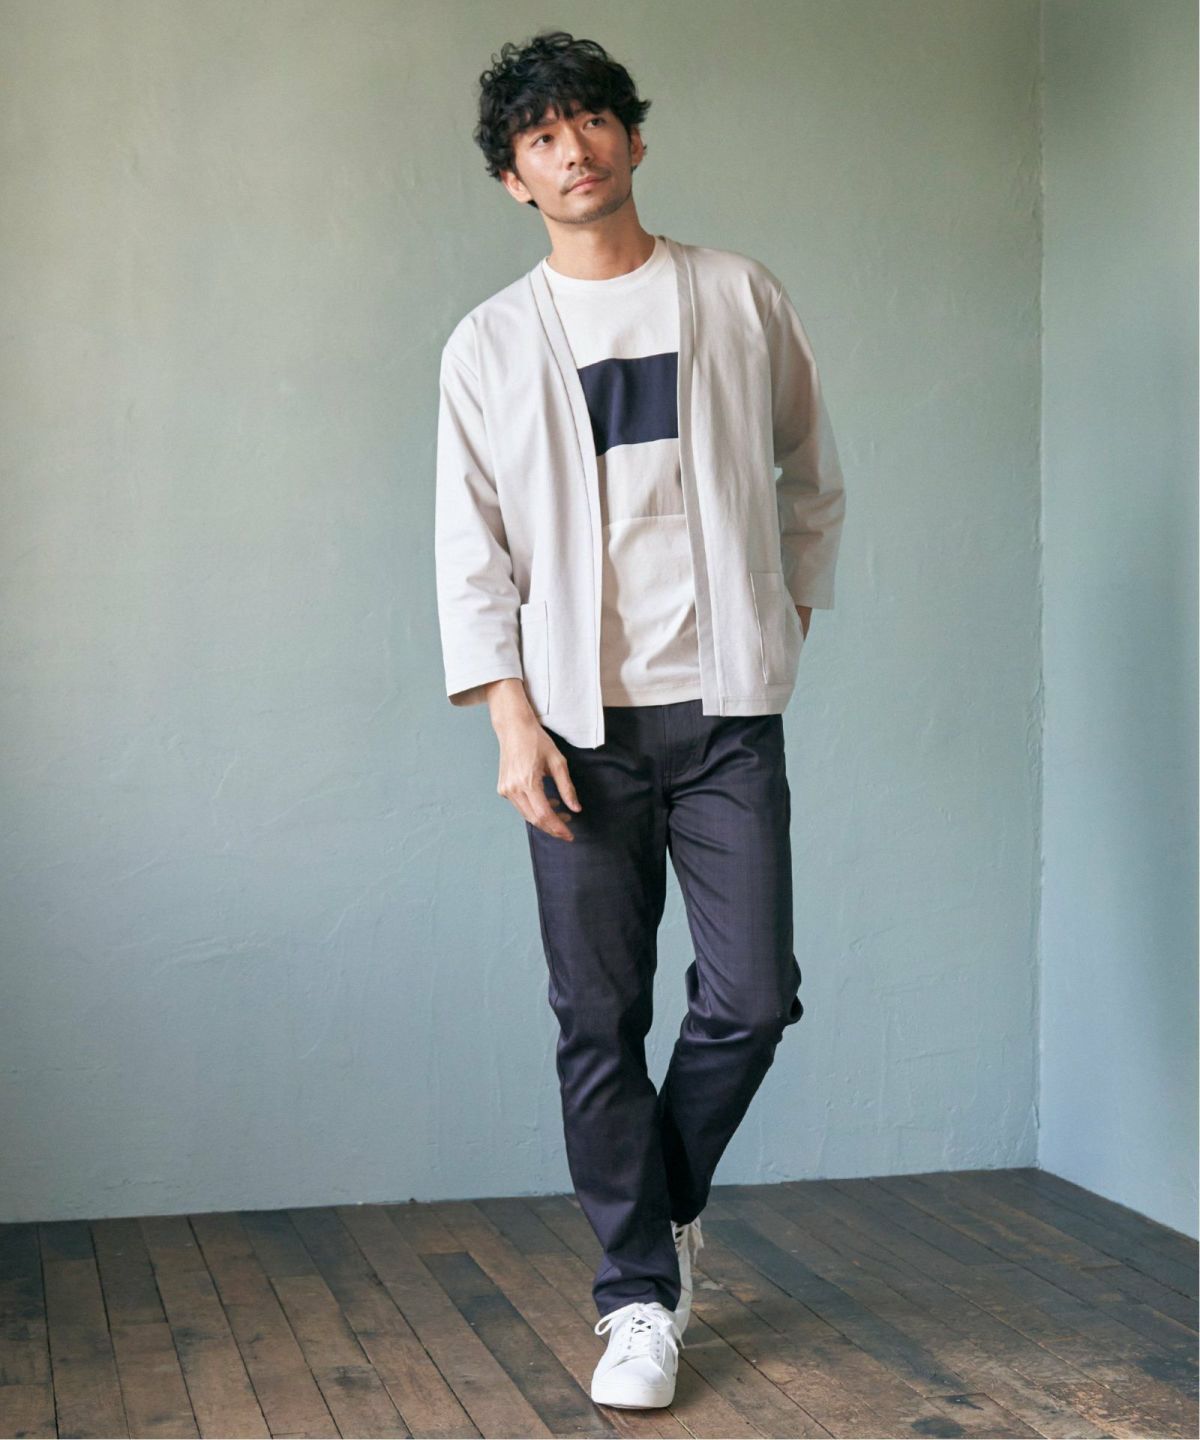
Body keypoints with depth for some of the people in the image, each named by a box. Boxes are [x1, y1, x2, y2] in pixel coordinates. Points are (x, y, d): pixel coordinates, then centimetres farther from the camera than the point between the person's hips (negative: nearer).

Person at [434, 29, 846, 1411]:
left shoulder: (740, 299, 7)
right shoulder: (490, 342, 6)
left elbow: (812, 478, 18)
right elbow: (471, 546, 2)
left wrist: (792, 612, 12)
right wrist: (512, 718, -7)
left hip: (726, 707, 1)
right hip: (579, 722, 0)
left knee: (752, 996, -4)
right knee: (600, 1021, 1)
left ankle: (669, 1202, 24)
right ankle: (640, 1295, 14)